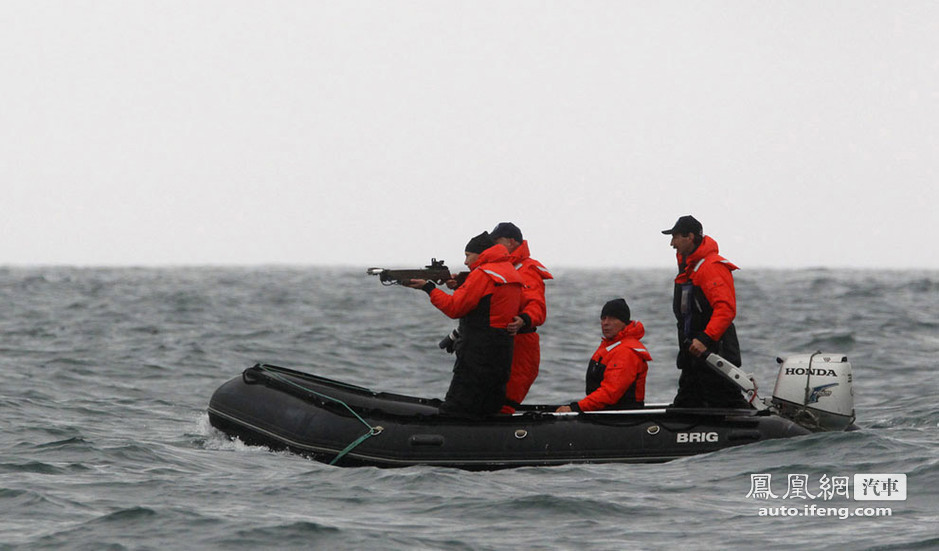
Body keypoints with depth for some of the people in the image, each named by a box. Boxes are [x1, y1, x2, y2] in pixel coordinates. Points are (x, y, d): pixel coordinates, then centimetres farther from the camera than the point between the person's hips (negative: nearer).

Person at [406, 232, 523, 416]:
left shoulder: (482, 275, -12)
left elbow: (454, 308, -13)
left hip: (478, 355, -9)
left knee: (452, 413, -10)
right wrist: (459, 287, 12)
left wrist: (428, 288, -7)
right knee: (488, 414, 13)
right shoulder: (510, 272, 16)